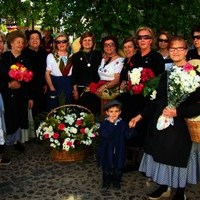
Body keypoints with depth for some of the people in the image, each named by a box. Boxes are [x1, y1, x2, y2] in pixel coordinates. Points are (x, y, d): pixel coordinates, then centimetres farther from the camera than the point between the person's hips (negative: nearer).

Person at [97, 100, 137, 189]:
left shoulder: (123, 124, -2)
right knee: (106, 167, 13)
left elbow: (128, 135, -8)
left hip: (119, 150, 2)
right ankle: (106, 182, 32)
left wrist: (132, 128, -26)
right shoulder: (104, 124, -10)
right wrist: (111, 123, -27)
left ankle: (116, 182, 34)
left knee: (118, 168, 14)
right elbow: (104, 135, -25)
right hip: (107, 150, -2)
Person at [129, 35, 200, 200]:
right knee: (161, 156, 15)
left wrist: (177, 112, -23)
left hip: (179, 125, -6)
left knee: (178, 158, 6)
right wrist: (140, 116, 10)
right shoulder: (167, 73, 11)